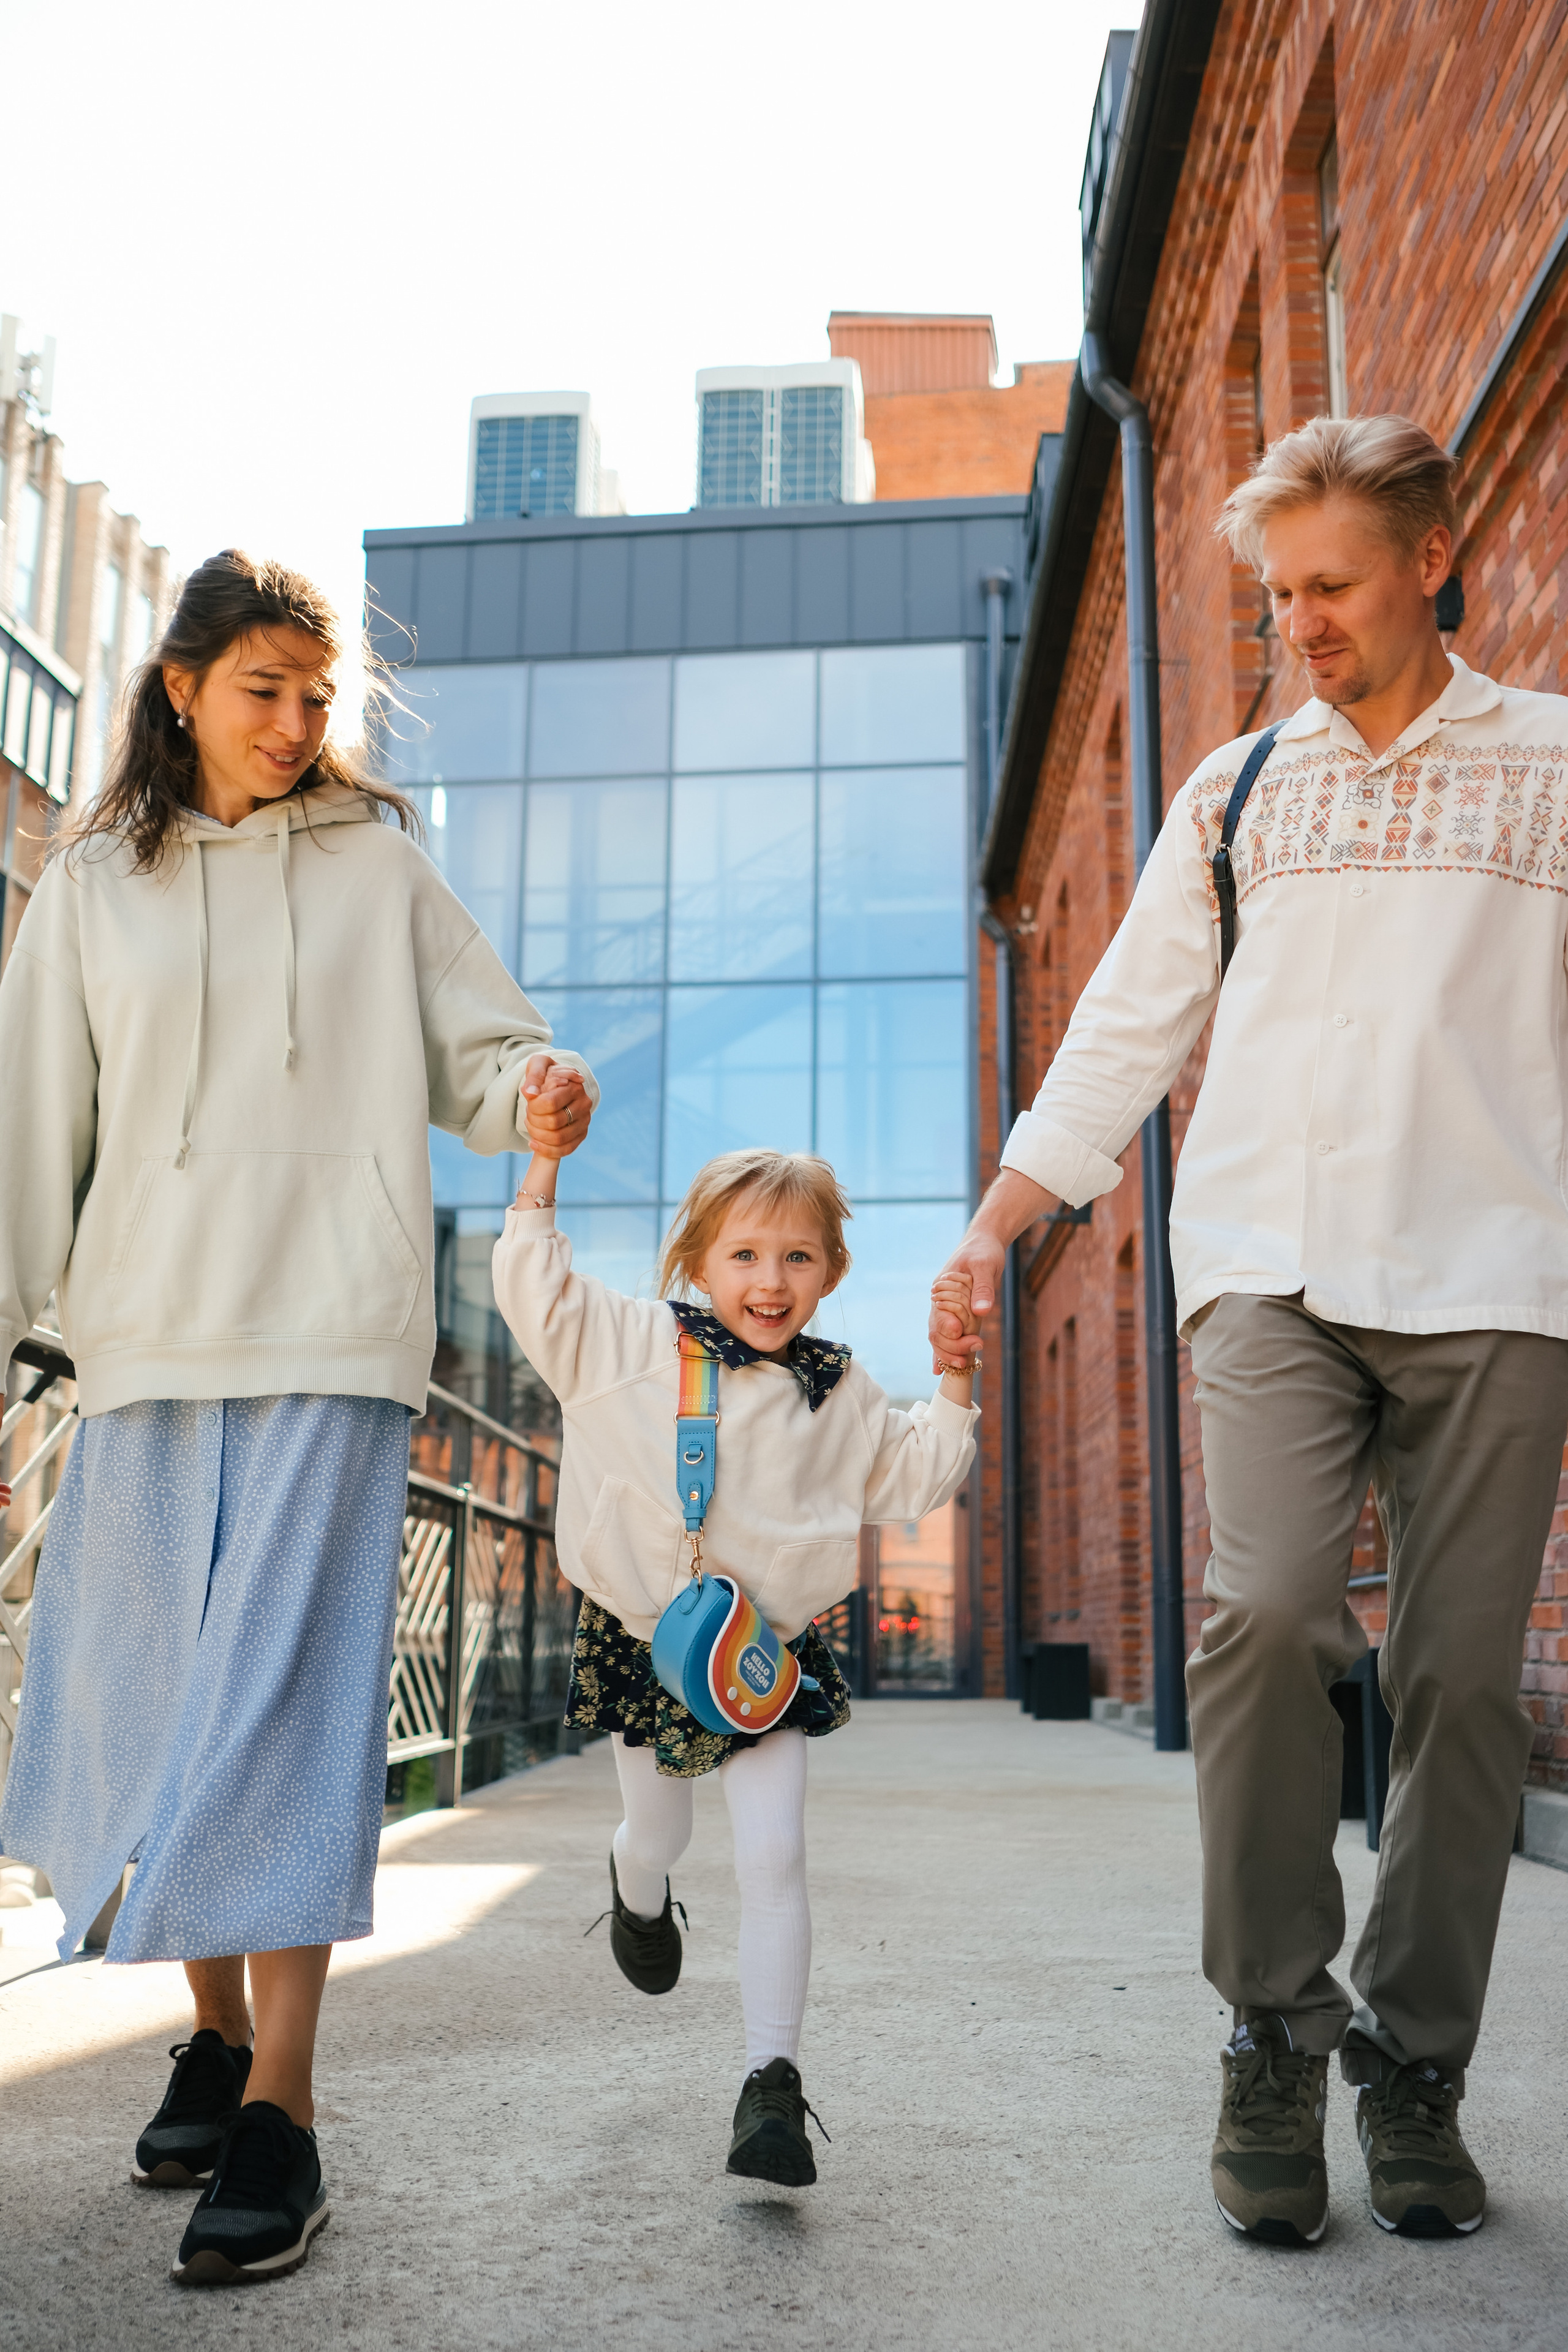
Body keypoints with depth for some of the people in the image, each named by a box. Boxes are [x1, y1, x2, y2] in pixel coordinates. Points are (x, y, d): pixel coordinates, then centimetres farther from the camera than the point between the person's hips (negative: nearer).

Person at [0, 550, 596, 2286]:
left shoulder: (375, 861, 9)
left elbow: (475, 1044, 10)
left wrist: (535, 1094, -13)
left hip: (333, 1332, -2)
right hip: (146, 1341, 3)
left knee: (284, 1690, -9)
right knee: (152, 1698, 6)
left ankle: (279, 2117, -5)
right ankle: (215, 2033, 24)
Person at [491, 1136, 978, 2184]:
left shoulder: (838, 1392, 3)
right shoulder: (626, 1342, -4)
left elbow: (912, 1474, 11)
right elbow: (534, 1288, -8)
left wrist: (955, 1375, 0)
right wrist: (546, 1165, -12)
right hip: (645, 1648, 0)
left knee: (774, 1859, -9)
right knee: (658, 1836, 19)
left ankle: (773, 2082, 1)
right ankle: (639, 1894, 58)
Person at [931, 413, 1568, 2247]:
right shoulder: (1238, 791, 17)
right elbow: (1122, 1032, 17)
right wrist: (990, 1232, 10)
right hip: (1273, 1270, 1)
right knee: (1269, 1612, -18)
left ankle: (1413, 2062, 15)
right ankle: (1274, 2033, 0)